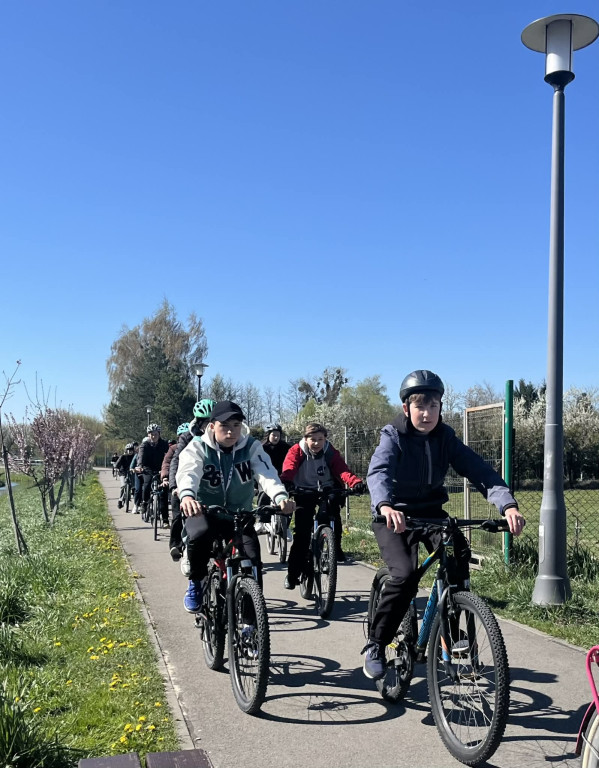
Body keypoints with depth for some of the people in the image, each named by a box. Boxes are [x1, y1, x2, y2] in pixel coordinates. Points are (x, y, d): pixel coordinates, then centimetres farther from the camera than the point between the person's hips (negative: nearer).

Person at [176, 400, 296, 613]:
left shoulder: (251, 447, -8)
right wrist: (187, 495, -55)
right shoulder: (198, 448, -11)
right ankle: (195, 584, -7)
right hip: (204, 512, -2)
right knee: (200, 535, -34)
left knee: (253, 561, -16)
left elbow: (267, 473, -25)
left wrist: (281, 496, -46)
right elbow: (188, 472, -31)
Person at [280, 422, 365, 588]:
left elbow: (342, 470, -22)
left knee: (334, 511, -28)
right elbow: (289, 468, -29)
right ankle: (292, 574, -1)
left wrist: (356, 481, -43)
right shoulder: (296, 451, -12)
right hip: (305, 492, -2)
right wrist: (285, 481, -52)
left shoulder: (331, 453, -8)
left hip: (327, 490, 2)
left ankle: (336, 548, -5)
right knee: (301, 534, -10)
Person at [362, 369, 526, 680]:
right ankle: (375, 646, -4)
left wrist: (508, 504, -37)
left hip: (430, 510, 4)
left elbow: (480, 470, -19)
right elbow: (378, 472, -36)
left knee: (458, 552, -24)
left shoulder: (445, 437, -7)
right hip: (393, 516, -3)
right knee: (405, 575, -23)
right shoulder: (393, 437, -17)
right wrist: (385, 506, -58)